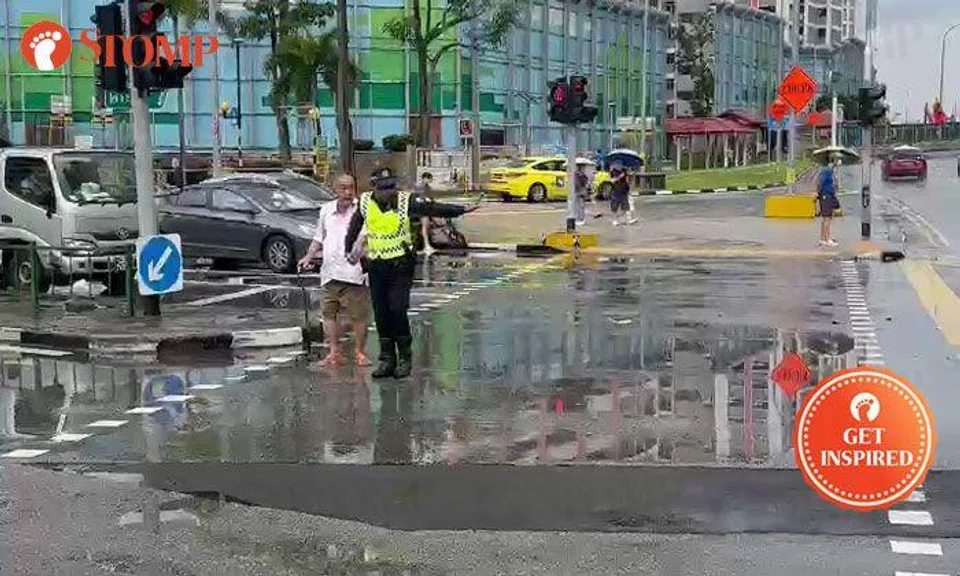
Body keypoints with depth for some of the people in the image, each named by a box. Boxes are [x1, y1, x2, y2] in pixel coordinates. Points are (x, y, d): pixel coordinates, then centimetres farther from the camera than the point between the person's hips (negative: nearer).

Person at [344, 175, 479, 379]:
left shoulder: (405, 202, -8)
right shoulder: (365, 202, -1)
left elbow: (433, 208, -8)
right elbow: (355, 226, 16)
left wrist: (462, 210, -14)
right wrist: (349, 249, 24)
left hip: (401, 265, -3)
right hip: (376, 266, 3)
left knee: (397, 310, -11)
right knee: (380, 314, 5)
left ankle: (405, 357, 3)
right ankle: (386, 358, 16)